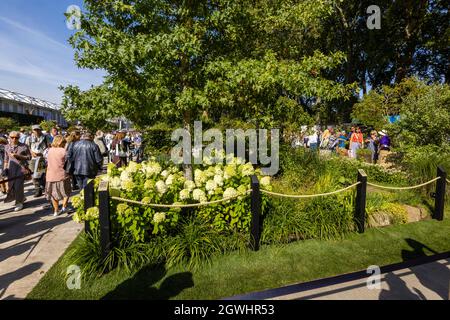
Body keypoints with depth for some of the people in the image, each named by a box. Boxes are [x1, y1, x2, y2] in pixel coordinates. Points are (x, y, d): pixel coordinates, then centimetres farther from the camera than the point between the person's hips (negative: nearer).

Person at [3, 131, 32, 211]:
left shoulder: (24, 146, -4)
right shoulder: (7, 147, 8)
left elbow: (29, 157, -4)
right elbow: (6, 160, 16)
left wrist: (18, 156, -15)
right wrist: (5, 169, 11)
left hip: (21, 168, -5)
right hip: (11, 169, 5)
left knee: (18, 186, -6)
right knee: (11, 185, 7)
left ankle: (19, 203, 11)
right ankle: (22, 198, 31)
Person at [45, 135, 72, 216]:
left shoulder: (50, 150, 5)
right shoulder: (63, 151, -11)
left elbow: (48, 163, 10)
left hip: (51, 176, 5)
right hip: (62, 175, -5)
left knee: (54, 194, 15)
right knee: (66, 192, 15)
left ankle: (56, 211, 22)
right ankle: (64, 207, 10)